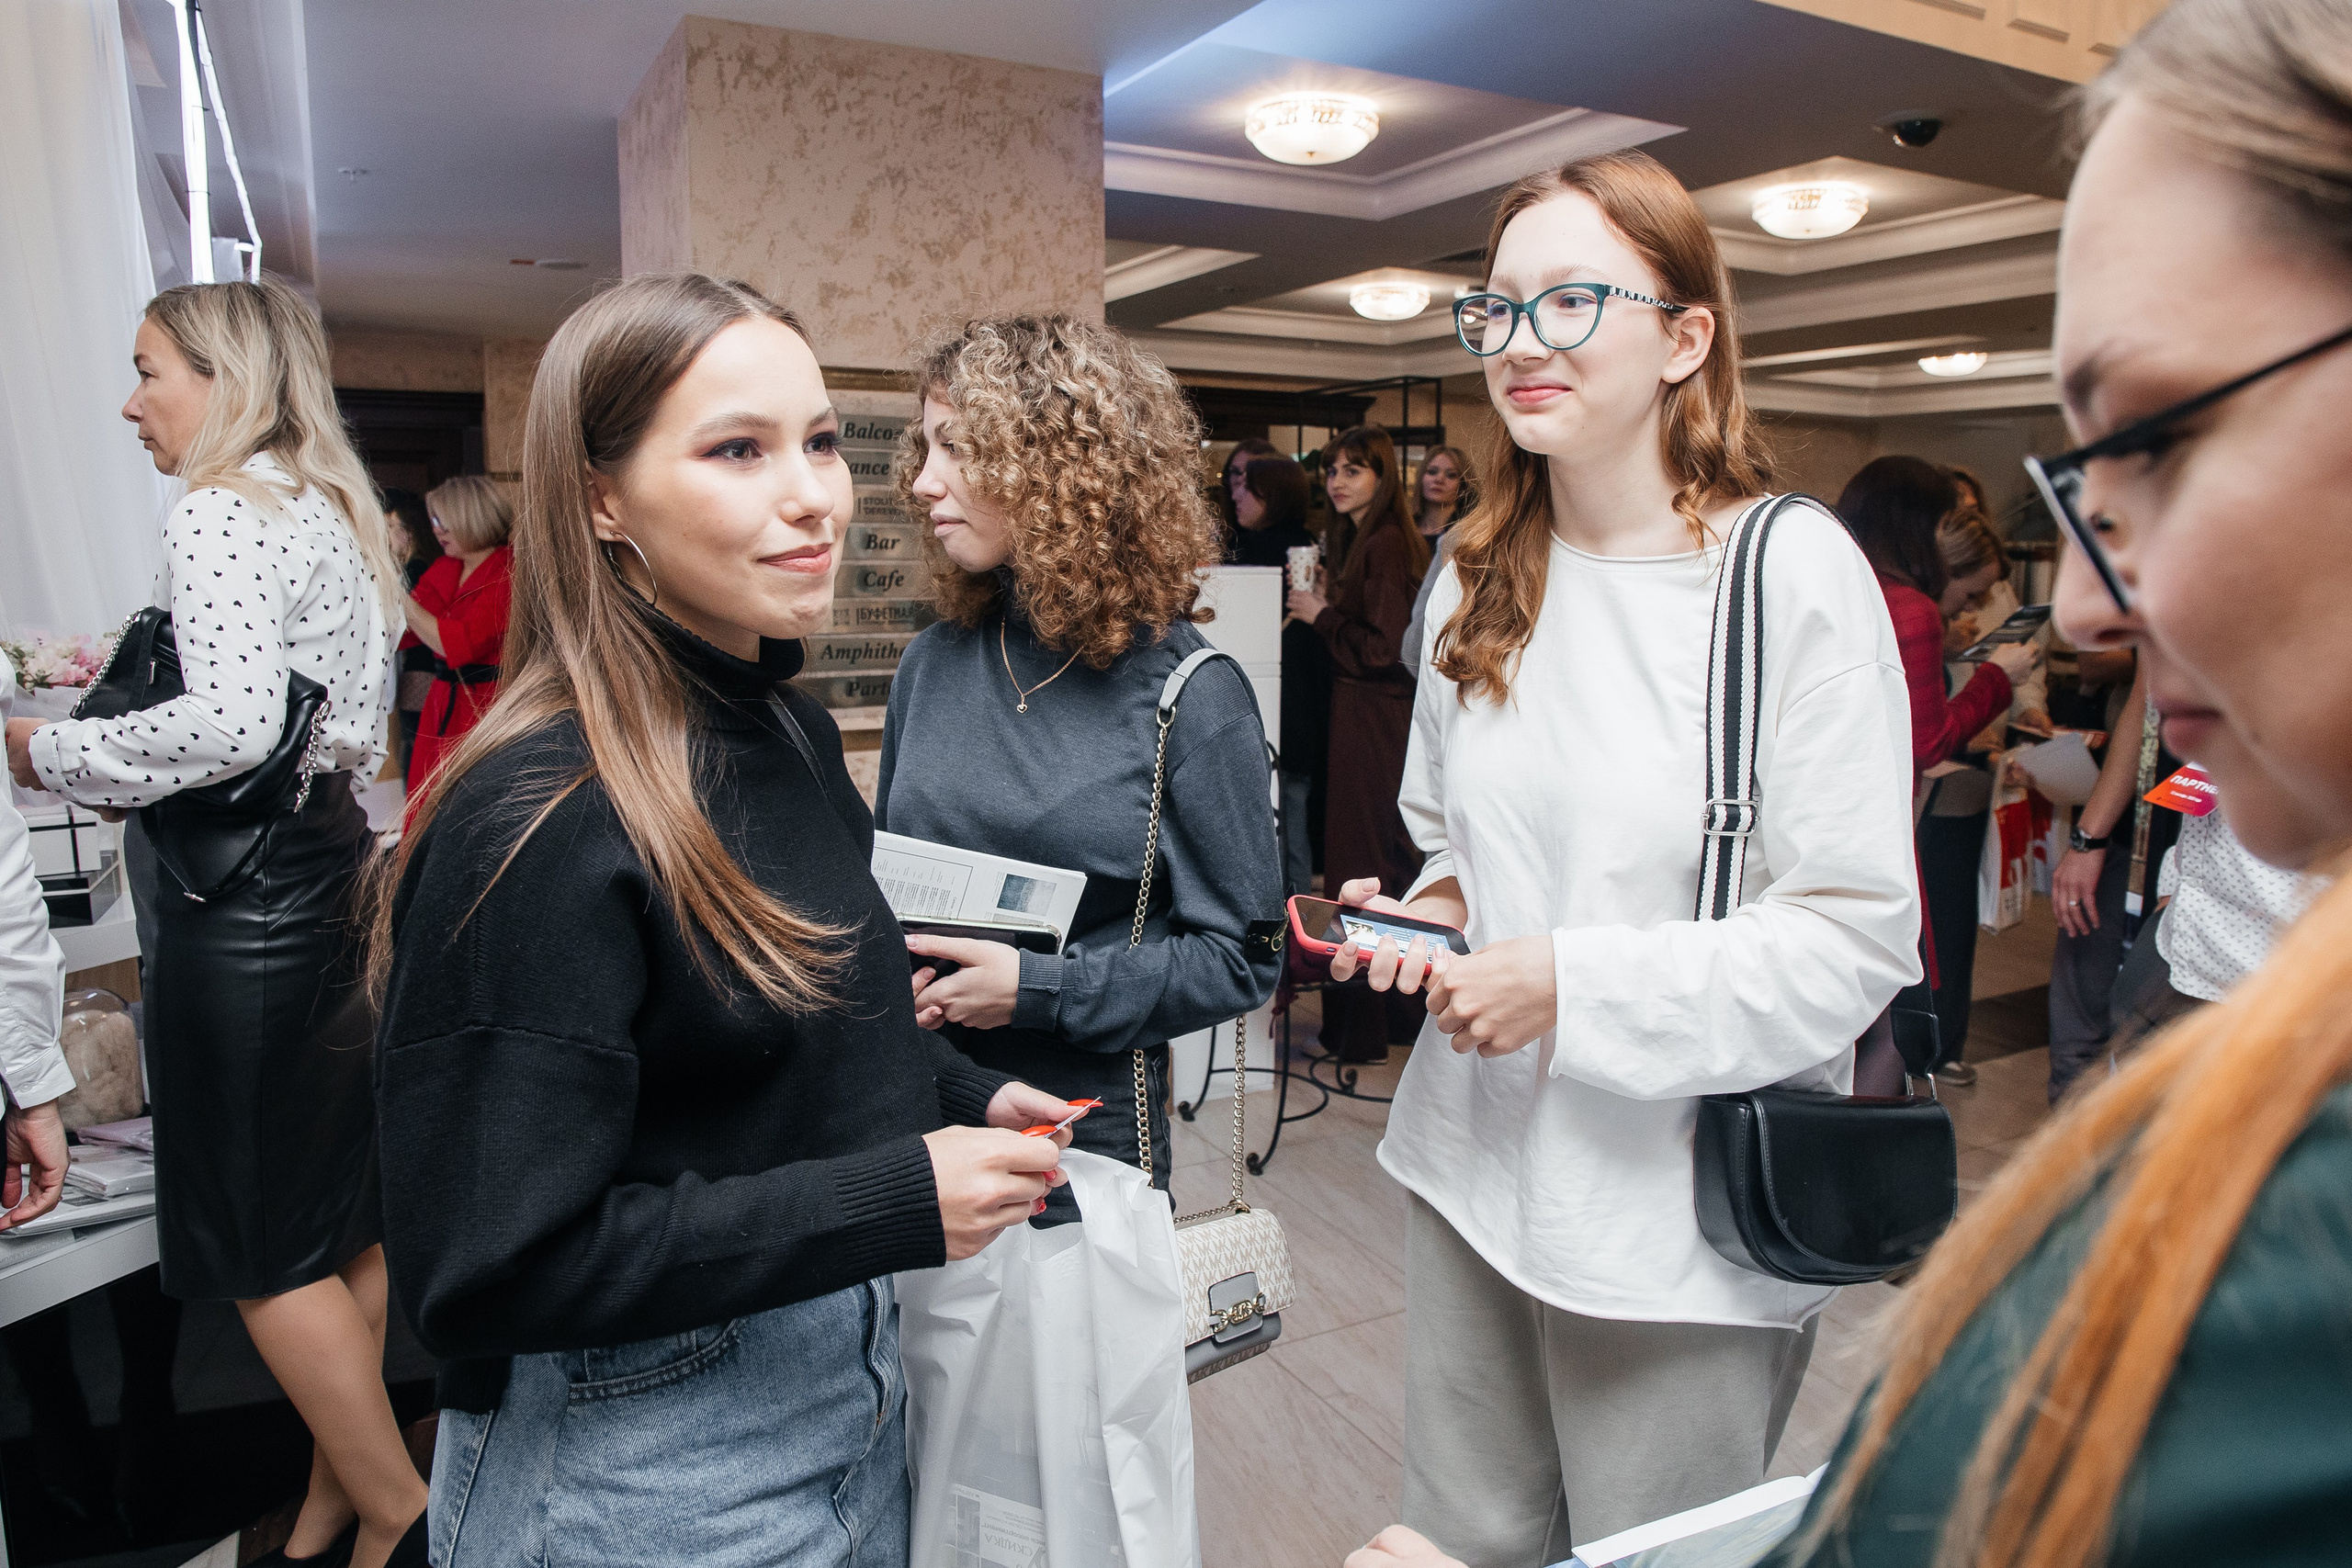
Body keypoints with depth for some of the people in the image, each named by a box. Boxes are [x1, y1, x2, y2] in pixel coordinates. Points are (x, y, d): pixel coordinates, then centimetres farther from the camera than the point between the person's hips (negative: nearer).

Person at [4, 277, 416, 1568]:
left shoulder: (218, 512, -13)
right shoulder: (327, 507, 16)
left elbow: (230, 723, -25)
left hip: (246, 900, -9)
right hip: (326, 860, 10)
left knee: (263, 1246, 2)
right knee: (343, 1217, 15)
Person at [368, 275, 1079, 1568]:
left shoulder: (796, 732, 1)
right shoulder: (539, 824, -25)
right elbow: (480, 1277, -26)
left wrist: (966, 1095, -1)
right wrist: (897, 1198, -26)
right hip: (643, 1464, -7)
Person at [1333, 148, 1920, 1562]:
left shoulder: (1795, 570, -13)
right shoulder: (1479, 577, 7)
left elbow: (1857, 940, -15)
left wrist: (1570, 983, -21)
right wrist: (1431, 913, -3)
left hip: (1683, 1217, -5)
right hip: (1474, 1165, 5)